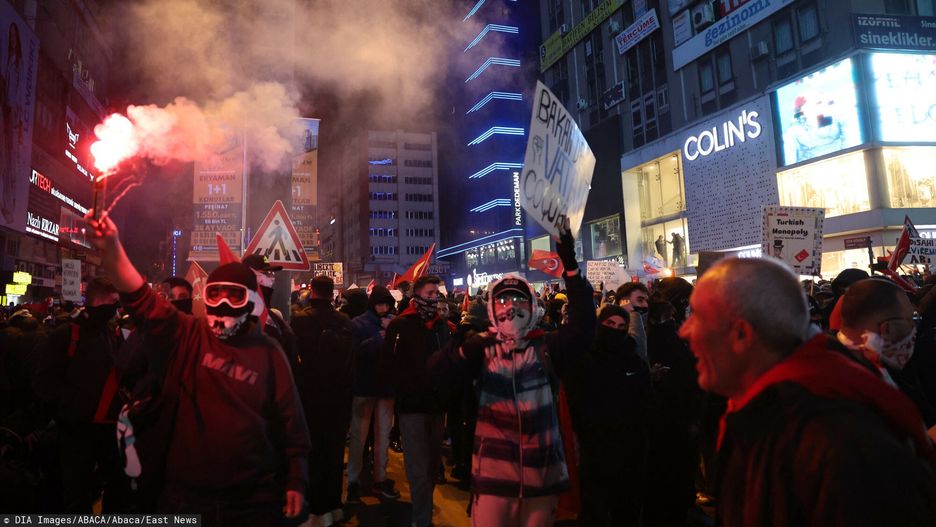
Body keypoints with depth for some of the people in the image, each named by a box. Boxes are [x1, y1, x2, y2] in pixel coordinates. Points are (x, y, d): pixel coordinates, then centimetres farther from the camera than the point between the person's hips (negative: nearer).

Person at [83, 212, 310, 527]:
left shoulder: (268, 353, -3)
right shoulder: (188, 336, -2)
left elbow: (289, 419, 0)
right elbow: (141, 300, -18)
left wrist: (296, 481, 0)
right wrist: (112, 249, -34)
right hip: (185, 494, 1)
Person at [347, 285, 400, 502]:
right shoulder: (358, 324, -4)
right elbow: (354, 351, -17)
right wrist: (378, 338, -18)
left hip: (386, 385, 3)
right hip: (363, 386, -3)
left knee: (383, 435, 11)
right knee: (358, 435, 3)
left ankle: (380, 479, 23)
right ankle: (353, 480, 15)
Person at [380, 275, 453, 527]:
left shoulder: (442, 325, 10)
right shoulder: (401, 325, -8)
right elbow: (389, 365, -12)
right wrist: (408, 388, -17)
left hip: (436, 403, 6)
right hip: (412, 404, -6)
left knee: (433, 464, 17)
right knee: (419, 469, -5)